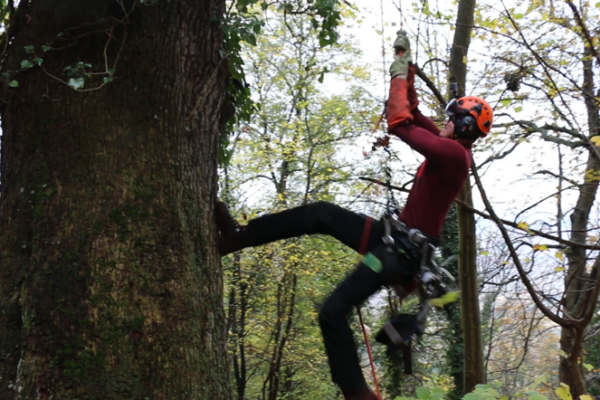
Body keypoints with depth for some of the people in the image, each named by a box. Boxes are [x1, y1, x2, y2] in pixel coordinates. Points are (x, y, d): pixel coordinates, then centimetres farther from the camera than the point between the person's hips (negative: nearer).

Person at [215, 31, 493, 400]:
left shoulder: (453, 153, -18)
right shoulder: (452, 148, 13)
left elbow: (400, 123, -22)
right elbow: (414, 114, 21)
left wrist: (399, 76, -9)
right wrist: (407, 68, 17)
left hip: (403, 252, -10)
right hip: (395, 237, 10)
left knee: (333, 312, -17)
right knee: (321, 214, 4)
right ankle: (239, 237, 4)